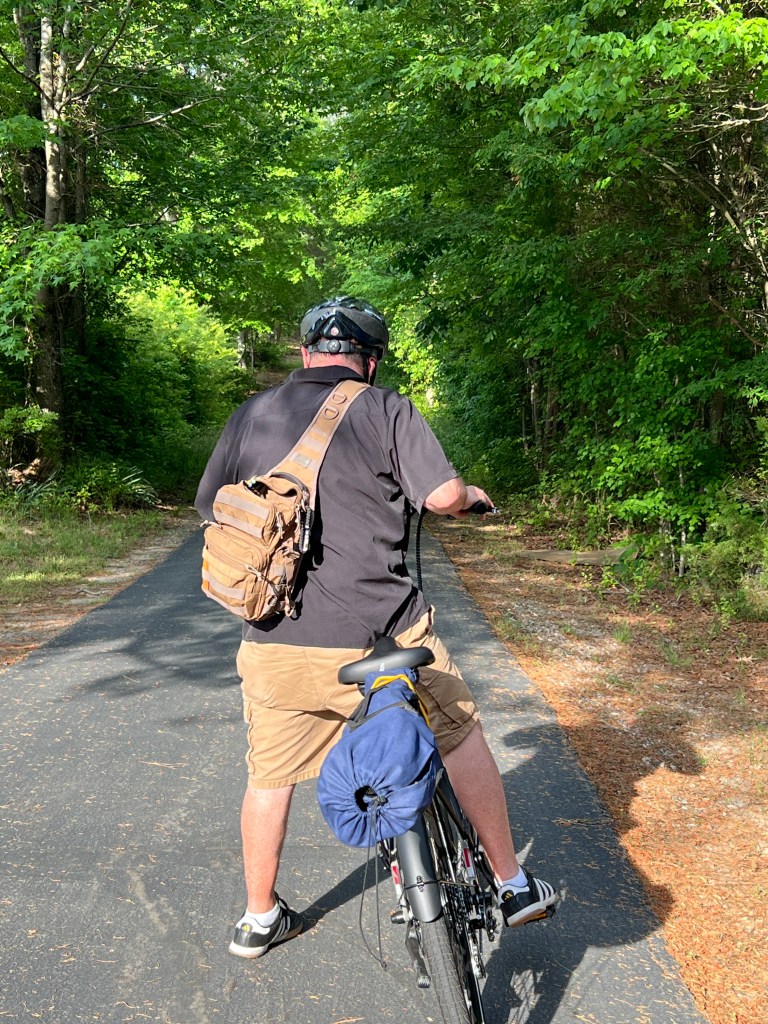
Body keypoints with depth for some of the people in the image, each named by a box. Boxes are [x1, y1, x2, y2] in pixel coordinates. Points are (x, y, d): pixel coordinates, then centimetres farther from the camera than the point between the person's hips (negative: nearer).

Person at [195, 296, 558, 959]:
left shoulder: (252, 415, 7)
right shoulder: (386, 409, -3)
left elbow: (212, 506, 14)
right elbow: (443, 496, -12)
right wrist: (474, 497, 10)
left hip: (273, 643, 3)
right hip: (376, 636, -3)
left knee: (270, 776, 20)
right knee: (462, 738, 18)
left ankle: (260, 918, 36)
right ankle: (513, 885, 28)